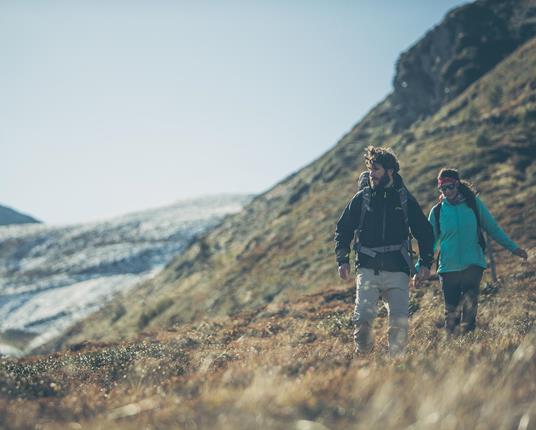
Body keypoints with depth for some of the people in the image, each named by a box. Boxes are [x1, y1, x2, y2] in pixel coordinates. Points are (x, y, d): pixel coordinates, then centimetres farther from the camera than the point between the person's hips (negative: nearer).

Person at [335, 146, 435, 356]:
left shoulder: (405, 199, 8)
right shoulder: (361, 199, 7)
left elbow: (425, 232, 15)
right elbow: (342, 229, 13)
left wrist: (426, 263, 6)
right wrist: (342, 260, 4)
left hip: (397, 270, 1)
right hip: (367, 270, 0)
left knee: (399, 323, -5)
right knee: (362, 318, -16)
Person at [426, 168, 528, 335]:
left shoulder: (473, 203, 3)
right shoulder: (437, 211, 4)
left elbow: (493, 228, 10)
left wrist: (513, 247, 10)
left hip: (473, 264, -1)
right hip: (448, 268, 1)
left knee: (469, 302, -20)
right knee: (451, 311, 3)